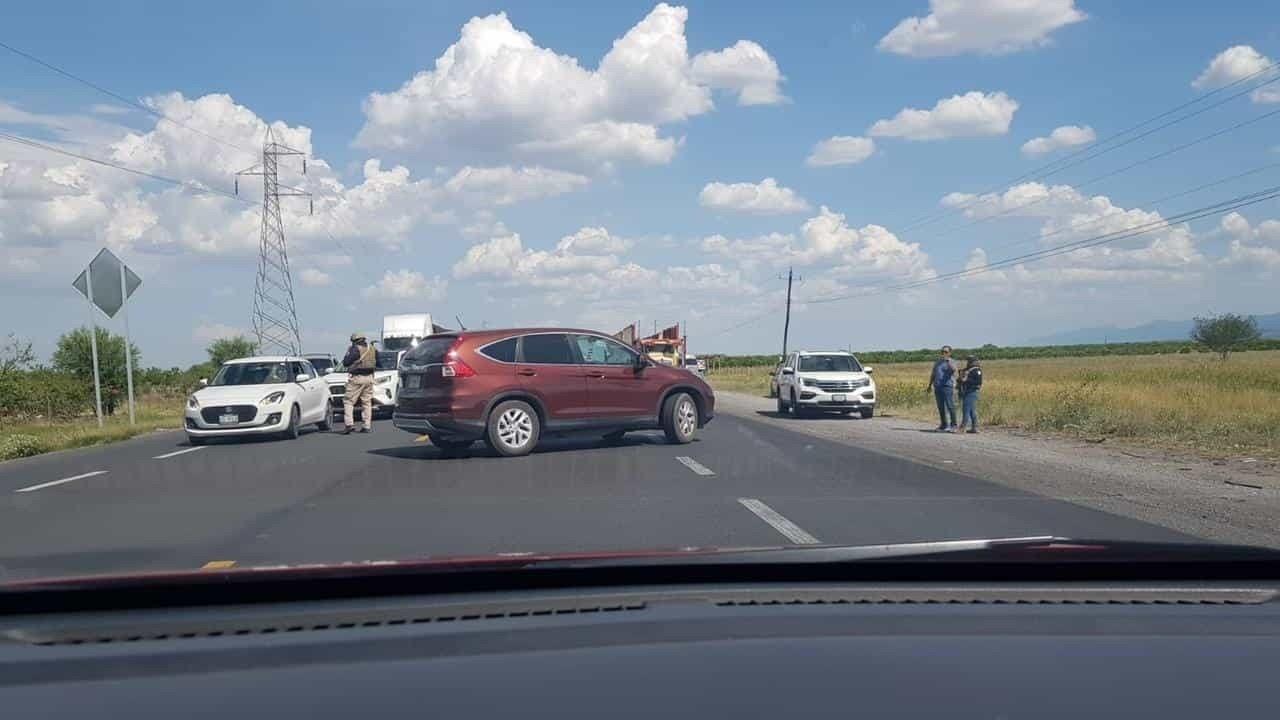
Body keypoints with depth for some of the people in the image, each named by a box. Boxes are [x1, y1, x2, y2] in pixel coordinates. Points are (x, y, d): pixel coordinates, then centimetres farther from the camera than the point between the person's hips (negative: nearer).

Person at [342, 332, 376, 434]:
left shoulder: (356, 349, -11)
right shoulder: (372, 349, 10)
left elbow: (345, 362, -9)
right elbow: (377, 363, 18)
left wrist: (348, 352, 5)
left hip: (357, 378, -6)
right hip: (369, 378, 6)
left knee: (348, 401, -2)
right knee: (367, 402, 11)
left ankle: (349, 423, -14)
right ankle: (367, 426, 8)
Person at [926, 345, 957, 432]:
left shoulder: (951, 362, 0)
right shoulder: (937, 362, 18)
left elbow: (953, 369, -23)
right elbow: (933, 374, 25)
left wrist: (947, 360, -30)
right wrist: (930, 385, 21)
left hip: (947, 387, -6)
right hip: (937, 387, 6)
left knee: (950, 407, -10)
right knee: (941, 407, 8)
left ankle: (953, 425, -7)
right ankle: (944, 425, 14)